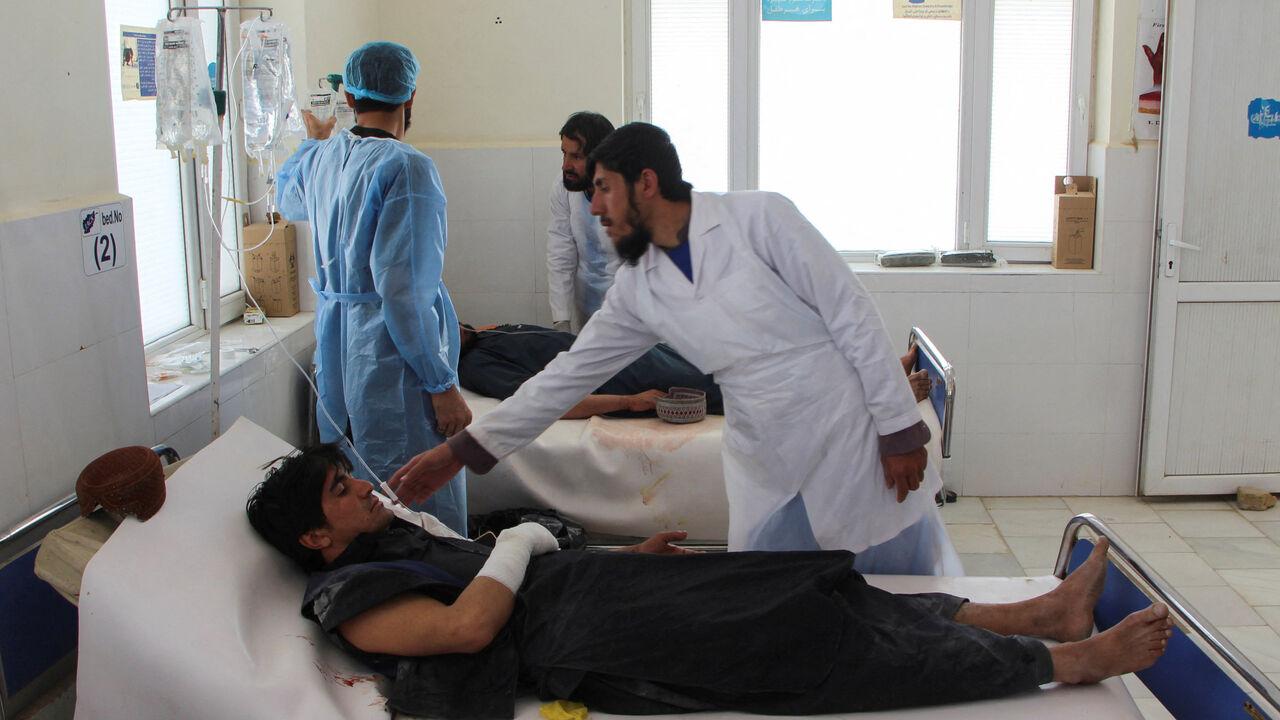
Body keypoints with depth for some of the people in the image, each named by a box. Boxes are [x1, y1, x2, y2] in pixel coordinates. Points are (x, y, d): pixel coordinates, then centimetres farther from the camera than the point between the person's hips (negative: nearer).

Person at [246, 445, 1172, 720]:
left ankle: (1040, 613, 3)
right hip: (589, 642, -9)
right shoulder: (348, 598, -5)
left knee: (817, 598, 0)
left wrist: (626, 555, 20)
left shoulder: (400, 537, 23)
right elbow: (470, 624, -20)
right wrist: (523, 541, -5)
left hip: (589, 586, 10)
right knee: (813, 643, -12)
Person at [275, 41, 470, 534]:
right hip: (390, 352, -8)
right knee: (424, 504, -1)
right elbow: (404, 288, -22)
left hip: (334, 344, 8)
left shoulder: (319, 159, 7)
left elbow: (287, 198, 33)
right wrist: (443, 384, -18)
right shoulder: (406, 169, -17)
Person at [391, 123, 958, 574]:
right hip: (768, 473, 5)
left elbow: (852, 314, -11)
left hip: (853, 437, -4)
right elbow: (569, 375, 8)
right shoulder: (637, 287, 4)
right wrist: (461, 450, 5)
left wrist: (898, 429, -12)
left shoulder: (757, 217, -11)